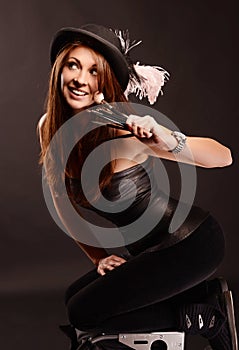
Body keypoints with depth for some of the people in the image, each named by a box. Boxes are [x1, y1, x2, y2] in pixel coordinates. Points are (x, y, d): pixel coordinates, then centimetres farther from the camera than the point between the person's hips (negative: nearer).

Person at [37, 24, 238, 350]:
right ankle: (205, 293, 13)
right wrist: (99, 256, 6)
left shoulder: (123, 130, -23)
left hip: (191, 243, -8)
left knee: (82, 311, -8)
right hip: (149, 249, 8)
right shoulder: (49, 127, -3)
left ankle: (205, 317, 3)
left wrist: (168, 140, -42)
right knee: (75, 294, 17)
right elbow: (61, 201, 8)